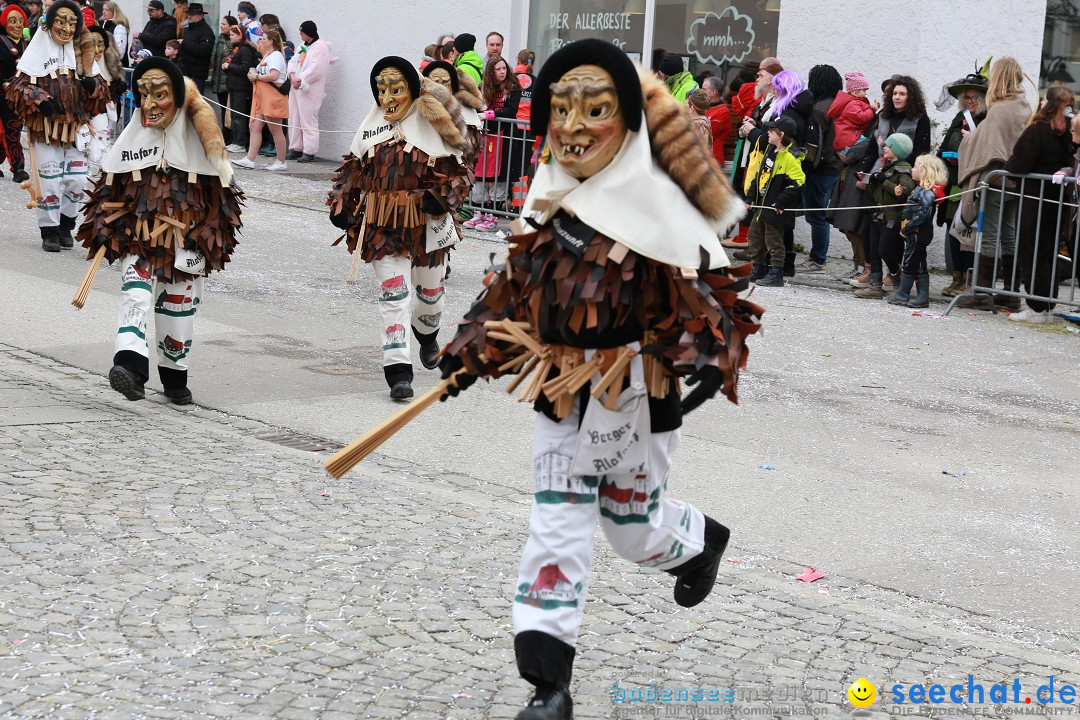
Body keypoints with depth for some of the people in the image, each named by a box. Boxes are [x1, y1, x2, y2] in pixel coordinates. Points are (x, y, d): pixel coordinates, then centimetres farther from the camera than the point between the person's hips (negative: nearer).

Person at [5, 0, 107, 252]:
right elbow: (18, 87, -4)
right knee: (50, 181, -3)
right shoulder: (37, 51, -4)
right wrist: (40, 100, -20)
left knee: (77, 181, 2)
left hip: (75, 129, 4)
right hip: (46, 128, -4)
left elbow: (102, 89, 11)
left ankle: (65, 226, 21)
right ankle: (49, 232, 9)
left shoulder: (82, 53, 8)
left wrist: (93, 85, -11)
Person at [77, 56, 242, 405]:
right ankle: (131, 365, -37)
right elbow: (112, 191, 8)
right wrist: (108, 233, 3)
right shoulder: (132, 137, 1)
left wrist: (214, 235, 3)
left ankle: (175, 376, 24)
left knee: (180, 304, 8)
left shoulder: (197, 138, -3)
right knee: (135, 290, -21)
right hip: (139, 236, 0)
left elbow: (217, 195, 5)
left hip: (187, 237, 0)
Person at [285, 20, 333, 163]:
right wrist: (292, 76, -7)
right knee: (294, 120, 11)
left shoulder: (321, 47, -9)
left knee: (308, 122, -9)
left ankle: (309, 152, -6)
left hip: (310, 90, -9)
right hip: (296, 88, 9)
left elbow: (316, 69, -18)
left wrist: (301, 81, -17)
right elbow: (293, 61, 12)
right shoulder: (303, 47, 19)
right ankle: (296, 149, 19)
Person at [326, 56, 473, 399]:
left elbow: (458, 172, -3)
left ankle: (427, 334, 52)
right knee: (393, 293, -10)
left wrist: (440, 197, -20)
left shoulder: (431, 126, -4)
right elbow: (353, 170, 17)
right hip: (382, 225, 1)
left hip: (425, 224, -1)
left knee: (430, 288, 18)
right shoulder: (369, 127, 6)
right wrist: (342, 204, 7)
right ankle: (398, 370, -13)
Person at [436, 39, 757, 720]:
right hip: (561, 393, 5)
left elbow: (706, 289, -14)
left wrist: (710, 358, -28)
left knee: (634, 525, 14)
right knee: (556, 530, 2)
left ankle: (702, 540, 51)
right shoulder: (551, 202, 2)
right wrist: (473, 351, 7)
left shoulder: (655, 204, -16)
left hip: (637, 396, -5)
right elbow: (515, 284, 12)